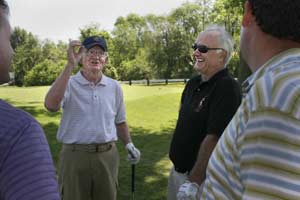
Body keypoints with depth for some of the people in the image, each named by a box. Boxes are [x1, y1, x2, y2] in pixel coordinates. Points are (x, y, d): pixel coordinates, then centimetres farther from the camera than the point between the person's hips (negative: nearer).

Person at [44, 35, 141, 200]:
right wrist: (70, 65, -28)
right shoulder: (69, 84, -6)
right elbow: (51, 106, -28)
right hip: (75, 155, -3)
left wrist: (129, 144, 3)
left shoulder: (115, 87, 6)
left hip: (107, 155, 3)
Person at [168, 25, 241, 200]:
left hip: (202, 179, -8)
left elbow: (213, 138, -26)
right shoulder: (193, 83, 6)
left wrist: (193, 182, -24)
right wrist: (177, 167, 13)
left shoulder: (227, 88, -21)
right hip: (178, 171, 8)